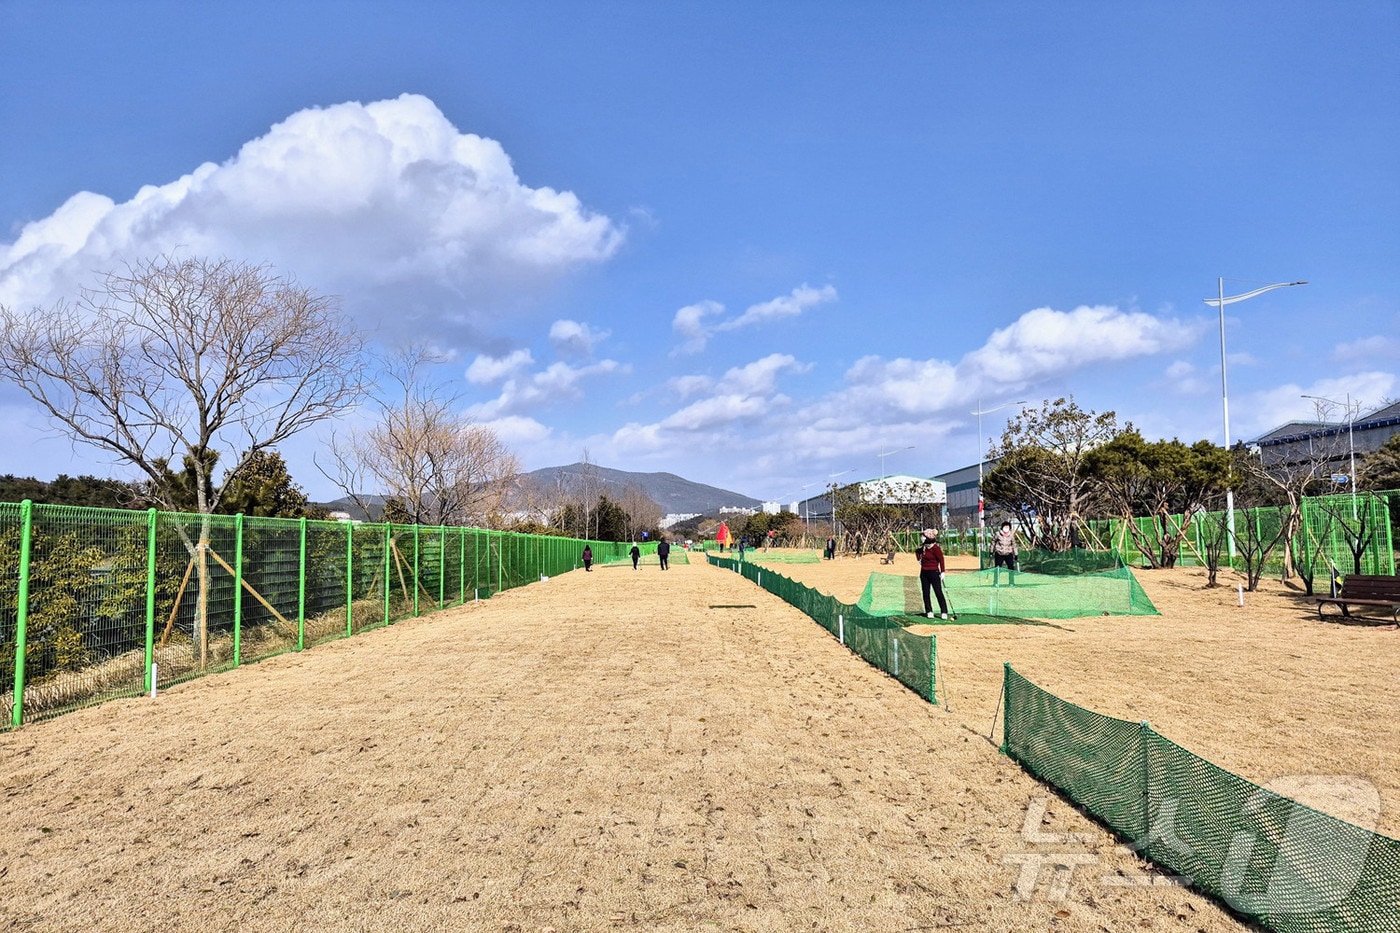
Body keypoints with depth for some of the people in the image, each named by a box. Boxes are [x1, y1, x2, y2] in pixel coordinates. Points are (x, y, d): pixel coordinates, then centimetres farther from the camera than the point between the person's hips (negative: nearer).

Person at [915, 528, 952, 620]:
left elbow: (941, 560, -14)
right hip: (924, 573, 7)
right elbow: (917, 551, 27)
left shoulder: (936, 548, -15)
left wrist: (942, 572, -16)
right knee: (926, 593, 8)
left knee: (939, 593, -6)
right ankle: (929, 611, 16)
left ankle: (944, 612, -3)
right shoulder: (923, 547, 5)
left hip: (934, 572, -7)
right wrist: (919, 559, 14)